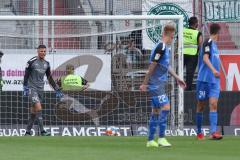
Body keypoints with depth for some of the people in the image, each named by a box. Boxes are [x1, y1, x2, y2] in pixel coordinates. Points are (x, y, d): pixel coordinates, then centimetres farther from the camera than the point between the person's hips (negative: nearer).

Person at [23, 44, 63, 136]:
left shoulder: (46, 64, 10)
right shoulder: (32, 62, -7)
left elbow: (50, 78, 17)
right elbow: (26, 76, -4)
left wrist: (57, 90, 15)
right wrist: (25, 88, -11)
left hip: (40, 89, 6)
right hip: (32, 88, -6)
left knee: (34, 111, 7)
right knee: (38, 108, -19)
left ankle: (28, 132, 15)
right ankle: (42, 131, -22)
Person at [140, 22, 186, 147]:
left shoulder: (165, 48, 12)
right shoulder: (161, 47, -17)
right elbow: (152, 66, -16)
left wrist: (177, 78, 28)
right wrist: (145, 84, -14)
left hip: (159, 84, 10)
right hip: (156, 84, -10)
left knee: (156, 111, 11)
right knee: (165, 107, -14)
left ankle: (150, 140, 15)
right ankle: (161, 138, -14)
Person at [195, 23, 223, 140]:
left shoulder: (214, 44, 16)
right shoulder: (208, 42, -8)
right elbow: (205, 58, -20)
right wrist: (213, 70, -32)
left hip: (214, 80, 7)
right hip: (204, 79, -7)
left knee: (213, 104, -8)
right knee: (201, 106, 5)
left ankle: (213, 132, -19)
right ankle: (199, 132, 15)